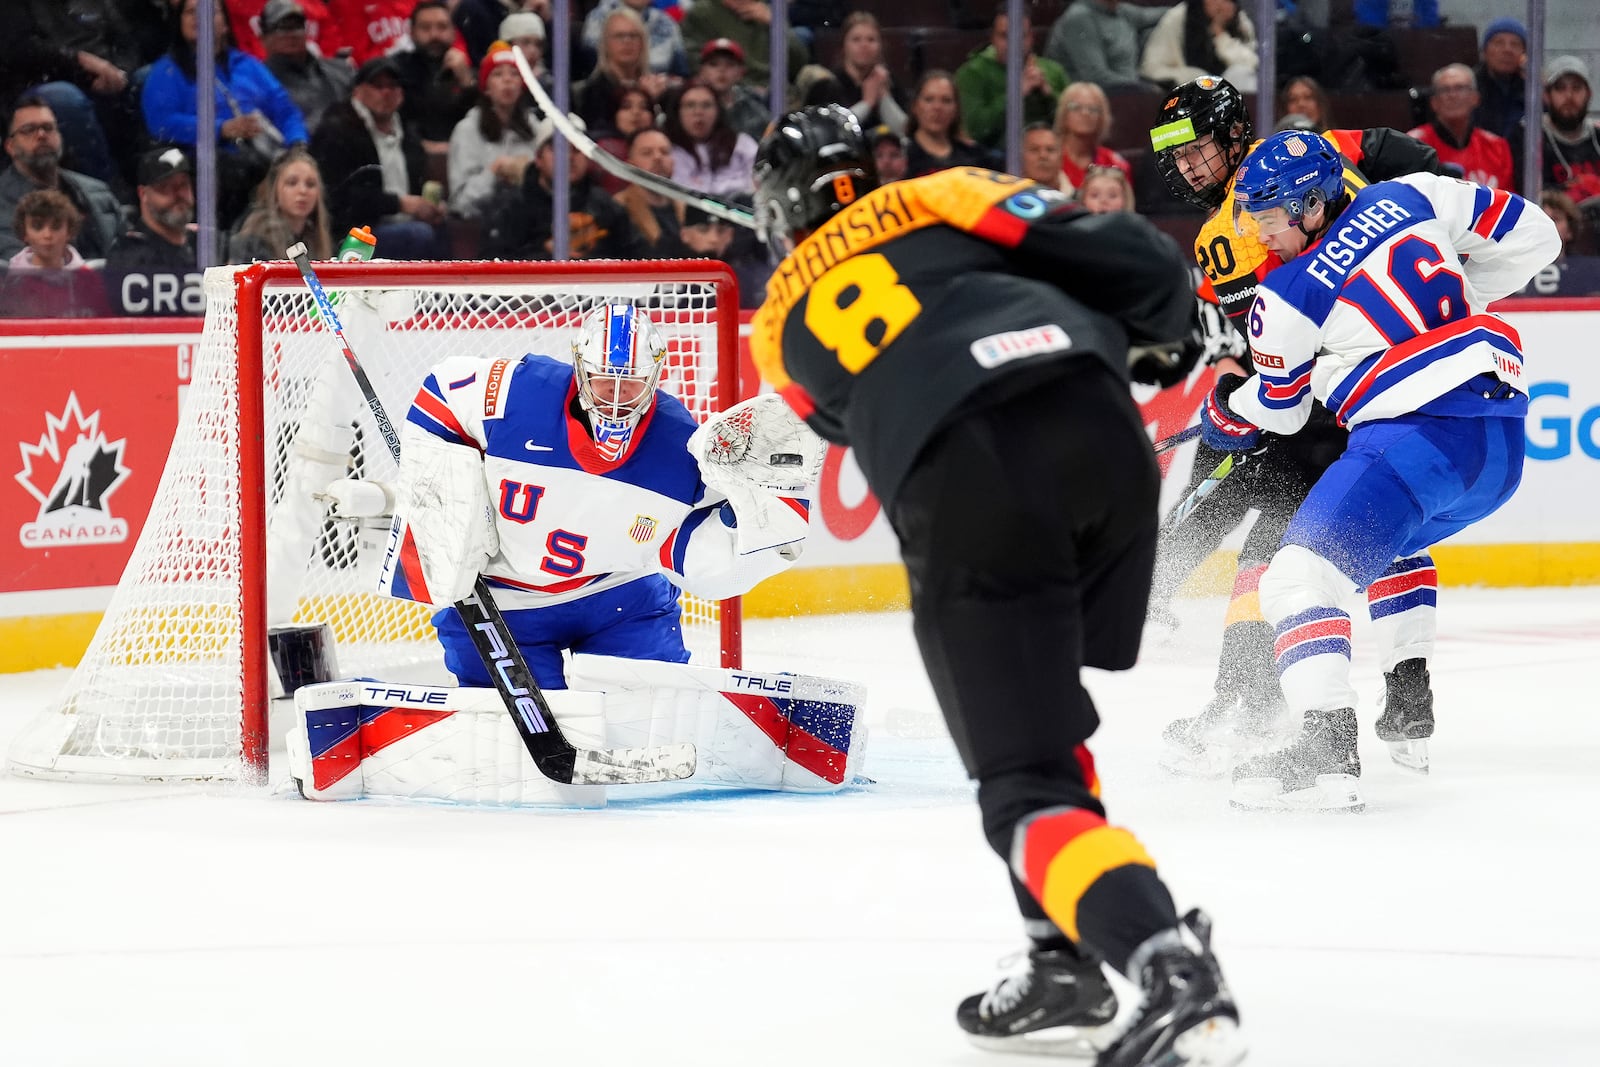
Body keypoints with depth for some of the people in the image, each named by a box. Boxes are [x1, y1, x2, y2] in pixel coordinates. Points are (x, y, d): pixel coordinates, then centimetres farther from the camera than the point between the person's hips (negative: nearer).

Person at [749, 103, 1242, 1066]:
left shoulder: (779, 326, 29)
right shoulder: (941, 198, 24)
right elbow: (1136, 261, 12)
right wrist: (1161, 315, 34)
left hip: (963, 485, -2)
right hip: (1098, 426, 3)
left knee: (1027, 785, -1)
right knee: (1040, 710, 28)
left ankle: (1174, 976, -24)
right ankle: (1069, 957, 24)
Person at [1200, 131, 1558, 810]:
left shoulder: (1285, 299, 0)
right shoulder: (1411, 200, 12)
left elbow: (1279, 410, 17)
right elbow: (1531, 235, 19)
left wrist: (1225, 415, 39)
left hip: (1419, 438, -8)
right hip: (1503, 443, 8)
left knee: (1303, 573, -13)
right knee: (1383, 542, 36)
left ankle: (1329, 751, -31)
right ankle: (1409, 708, 36)